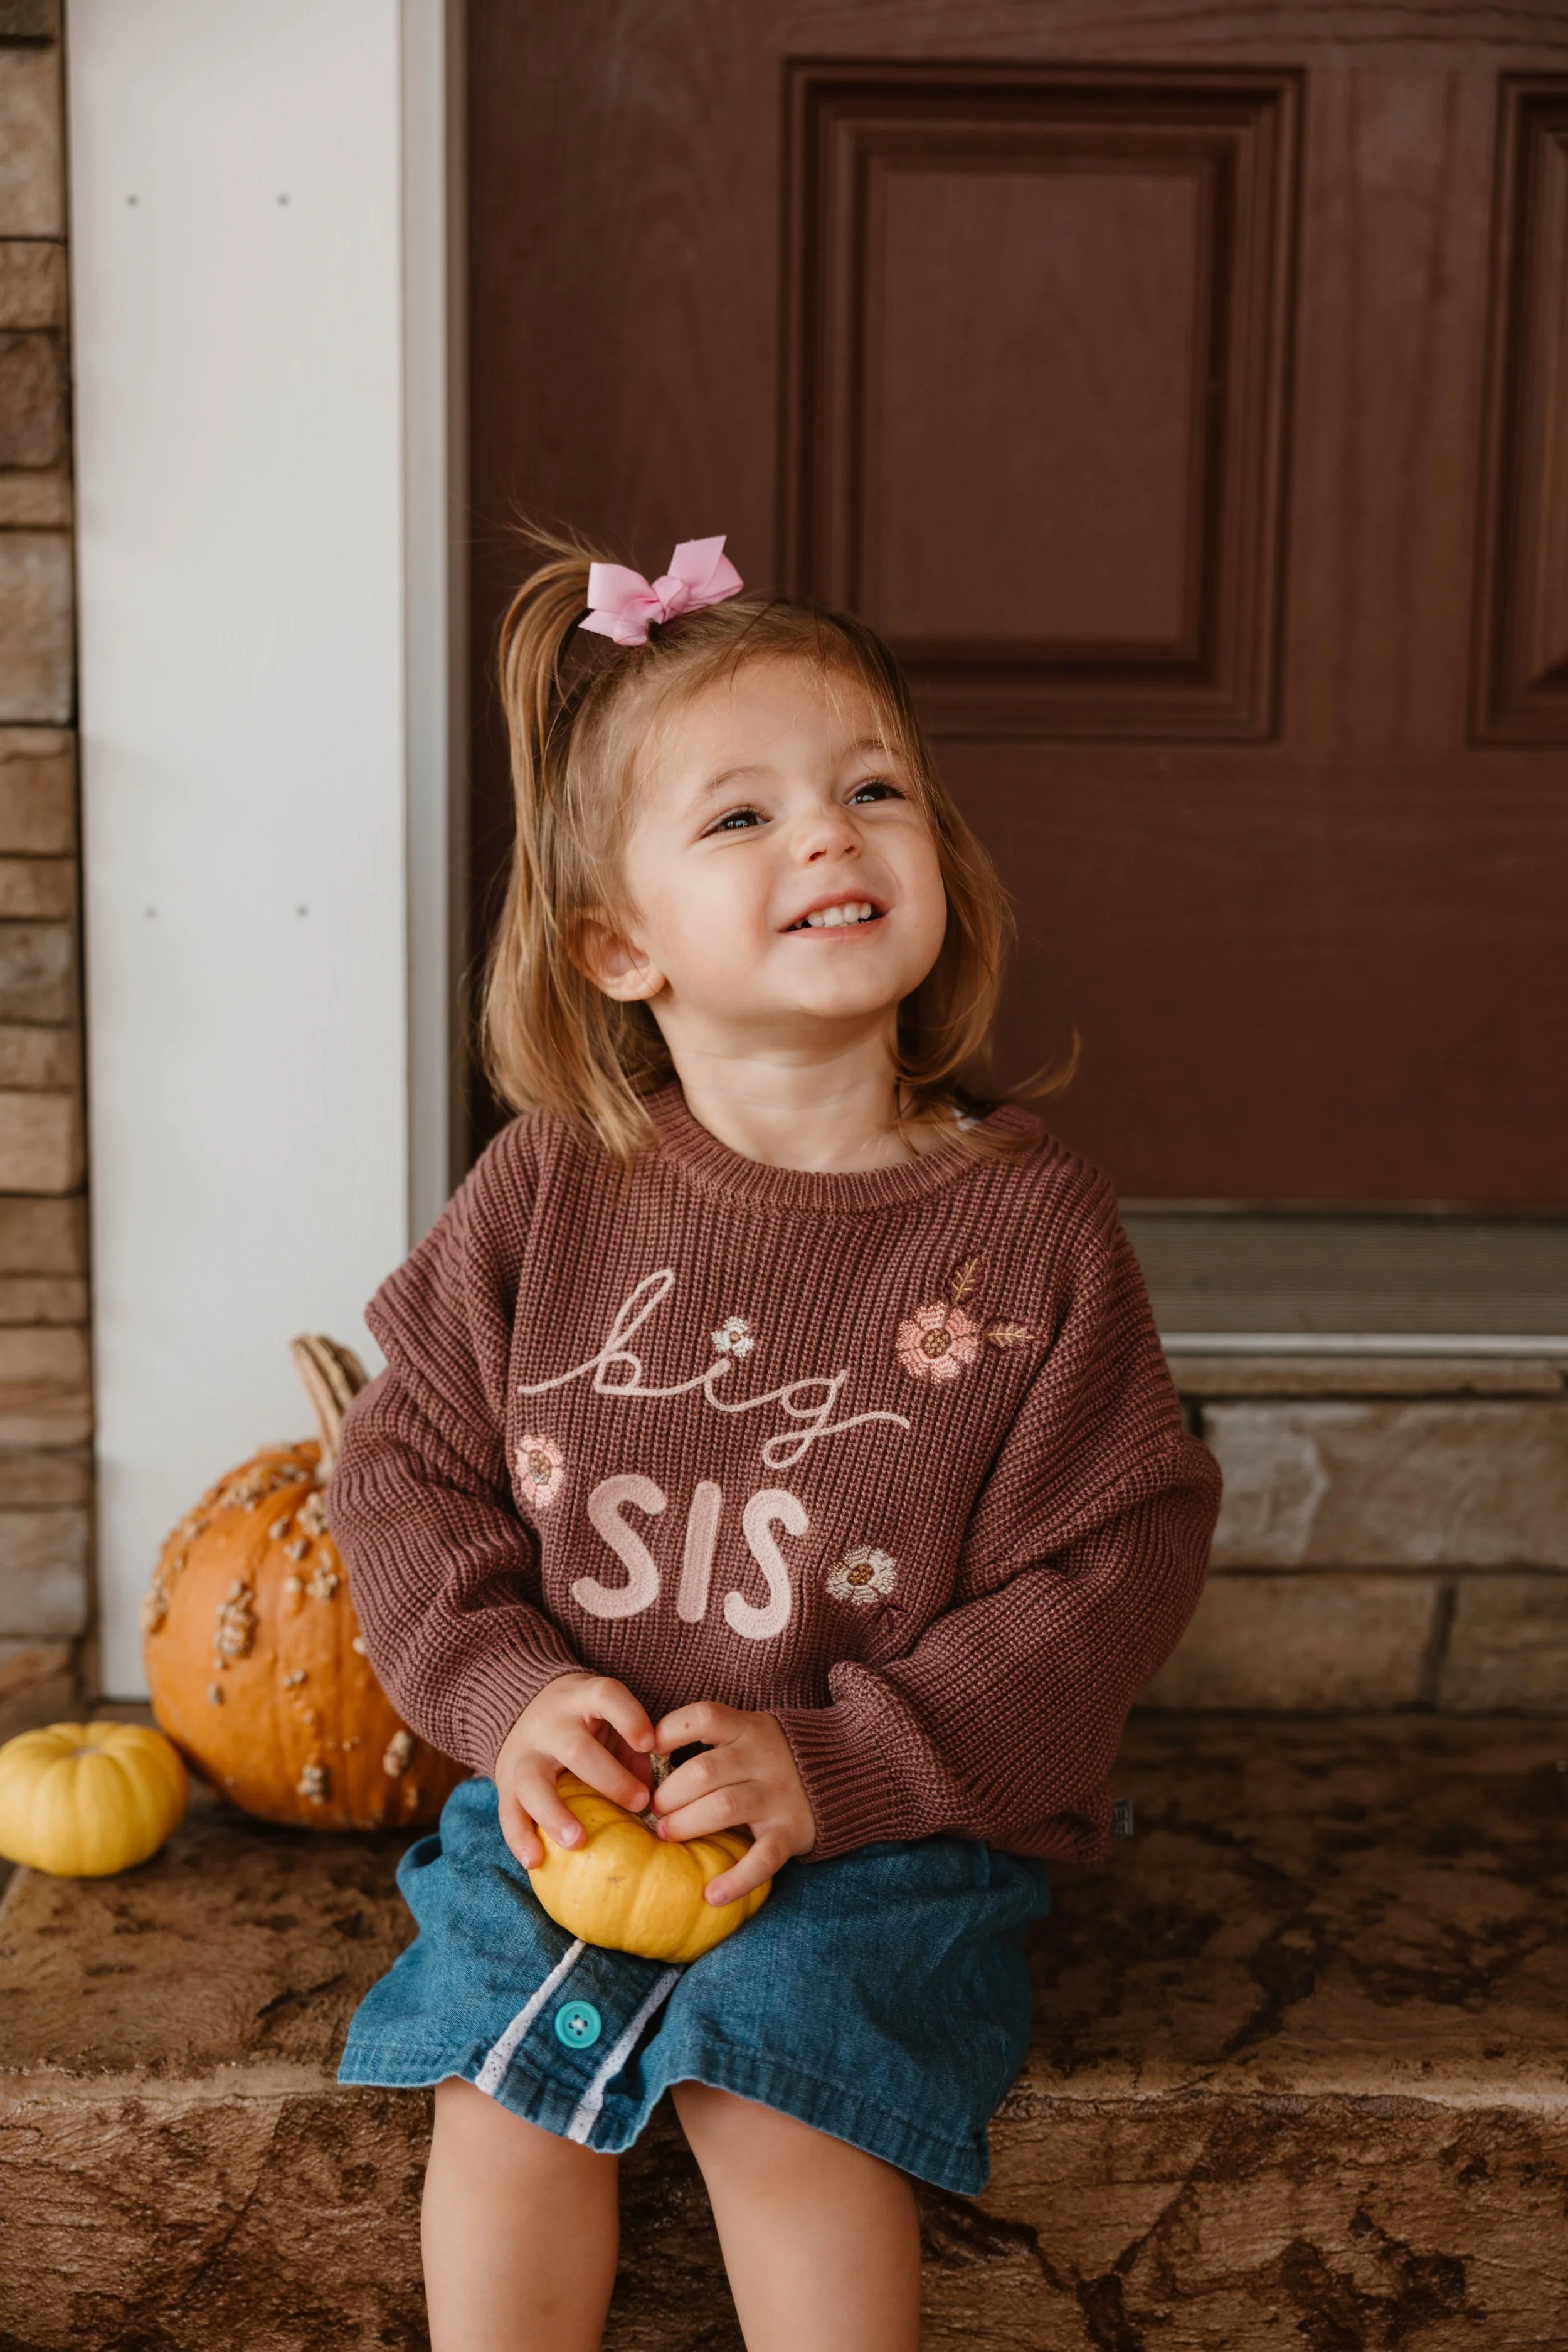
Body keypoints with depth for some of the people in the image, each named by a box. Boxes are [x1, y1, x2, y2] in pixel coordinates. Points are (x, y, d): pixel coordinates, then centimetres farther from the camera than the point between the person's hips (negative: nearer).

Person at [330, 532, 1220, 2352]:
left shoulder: (1028, 1228, -11)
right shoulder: (547, 1195, -5)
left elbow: (1111, 1560, -10)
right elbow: (410, 1463, 4)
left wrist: (843, 1763, -18)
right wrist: (511, 1690, -12)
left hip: (885, 1818, -2)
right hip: (578, 1790, 3)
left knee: (773, 2101, -20)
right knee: (498, 2087, -12)